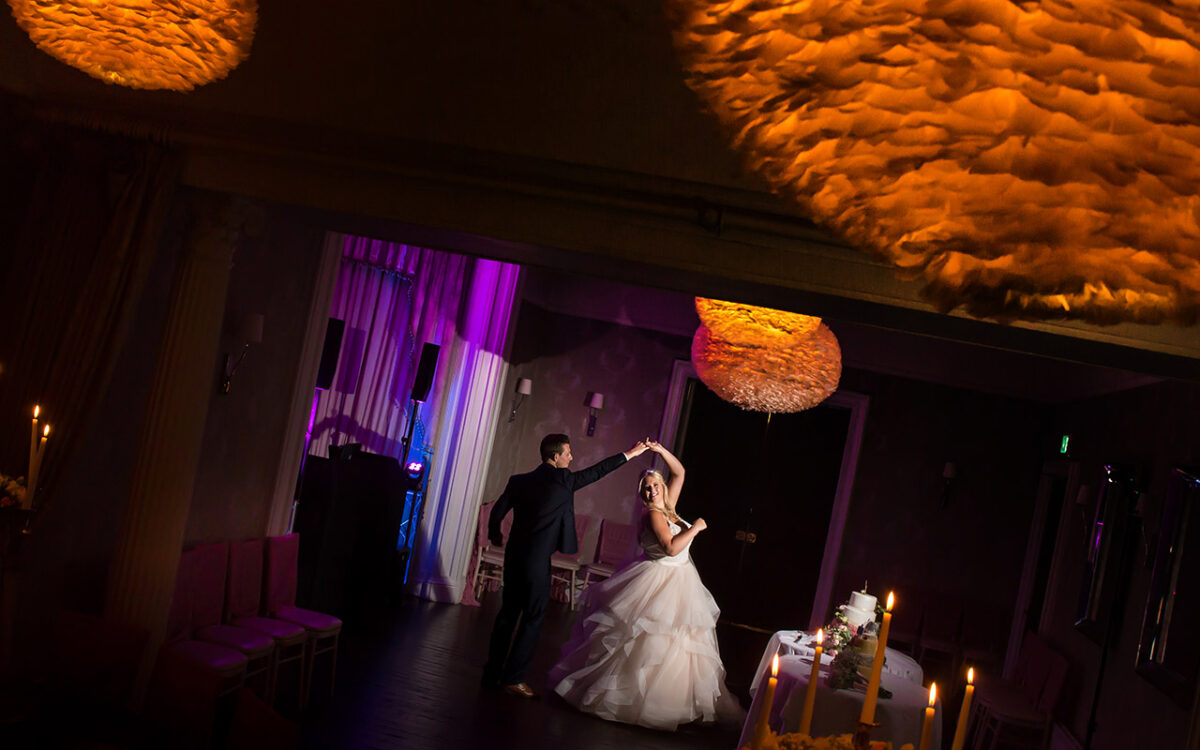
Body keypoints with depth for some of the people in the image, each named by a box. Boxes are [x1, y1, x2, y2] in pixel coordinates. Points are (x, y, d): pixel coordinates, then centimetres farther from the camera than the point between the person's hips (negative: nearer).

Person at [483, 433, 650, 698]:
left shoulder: (519, 480, 6)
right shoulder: (563, 479, -9)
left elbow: (497, 512, 4)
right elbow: (597, 471, -1)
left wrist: (495, 536, 24)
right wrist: (630, 454, 10)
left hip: (514, 556, 7)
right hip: (537, 560, -6)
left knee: (507, 614, 14)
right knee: (532, 618, 3)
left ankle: (492, 672, 19)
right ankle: (513, 677, 4)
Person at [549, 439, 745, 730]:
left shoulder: (668, 506, 6)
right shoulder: (653, 514, -17)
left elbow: (680, 472, 13)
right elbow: (672, 547, -27)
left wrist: (660, 450, 0)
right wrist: (695, 528, -16)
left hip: (678, 582, 9)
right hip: (659, 583, -9)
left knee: (676, 645, 12)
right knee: (648, 642, -4)